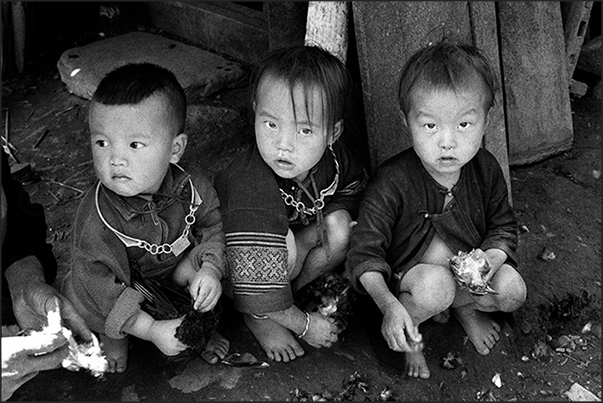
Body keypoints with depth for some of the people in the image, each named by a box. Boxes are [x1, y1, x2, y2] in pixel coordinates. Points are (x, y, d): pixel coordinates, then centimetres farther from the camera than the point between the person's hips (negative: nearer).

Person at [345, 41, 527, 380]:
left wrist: (490, 260, -21)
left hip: (467, 267, 5)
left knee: (513, 291, -19)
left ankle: (463, 306, 16)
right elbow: (365, 254, -24)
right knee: (435, 284, -35)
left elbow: (504, 227, 2)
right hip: (404, 272, -4)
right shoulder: (391, 183, -27)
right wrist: (389, 306, -39)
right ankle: (408, 336, 0)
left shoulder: (486, 169, -11)